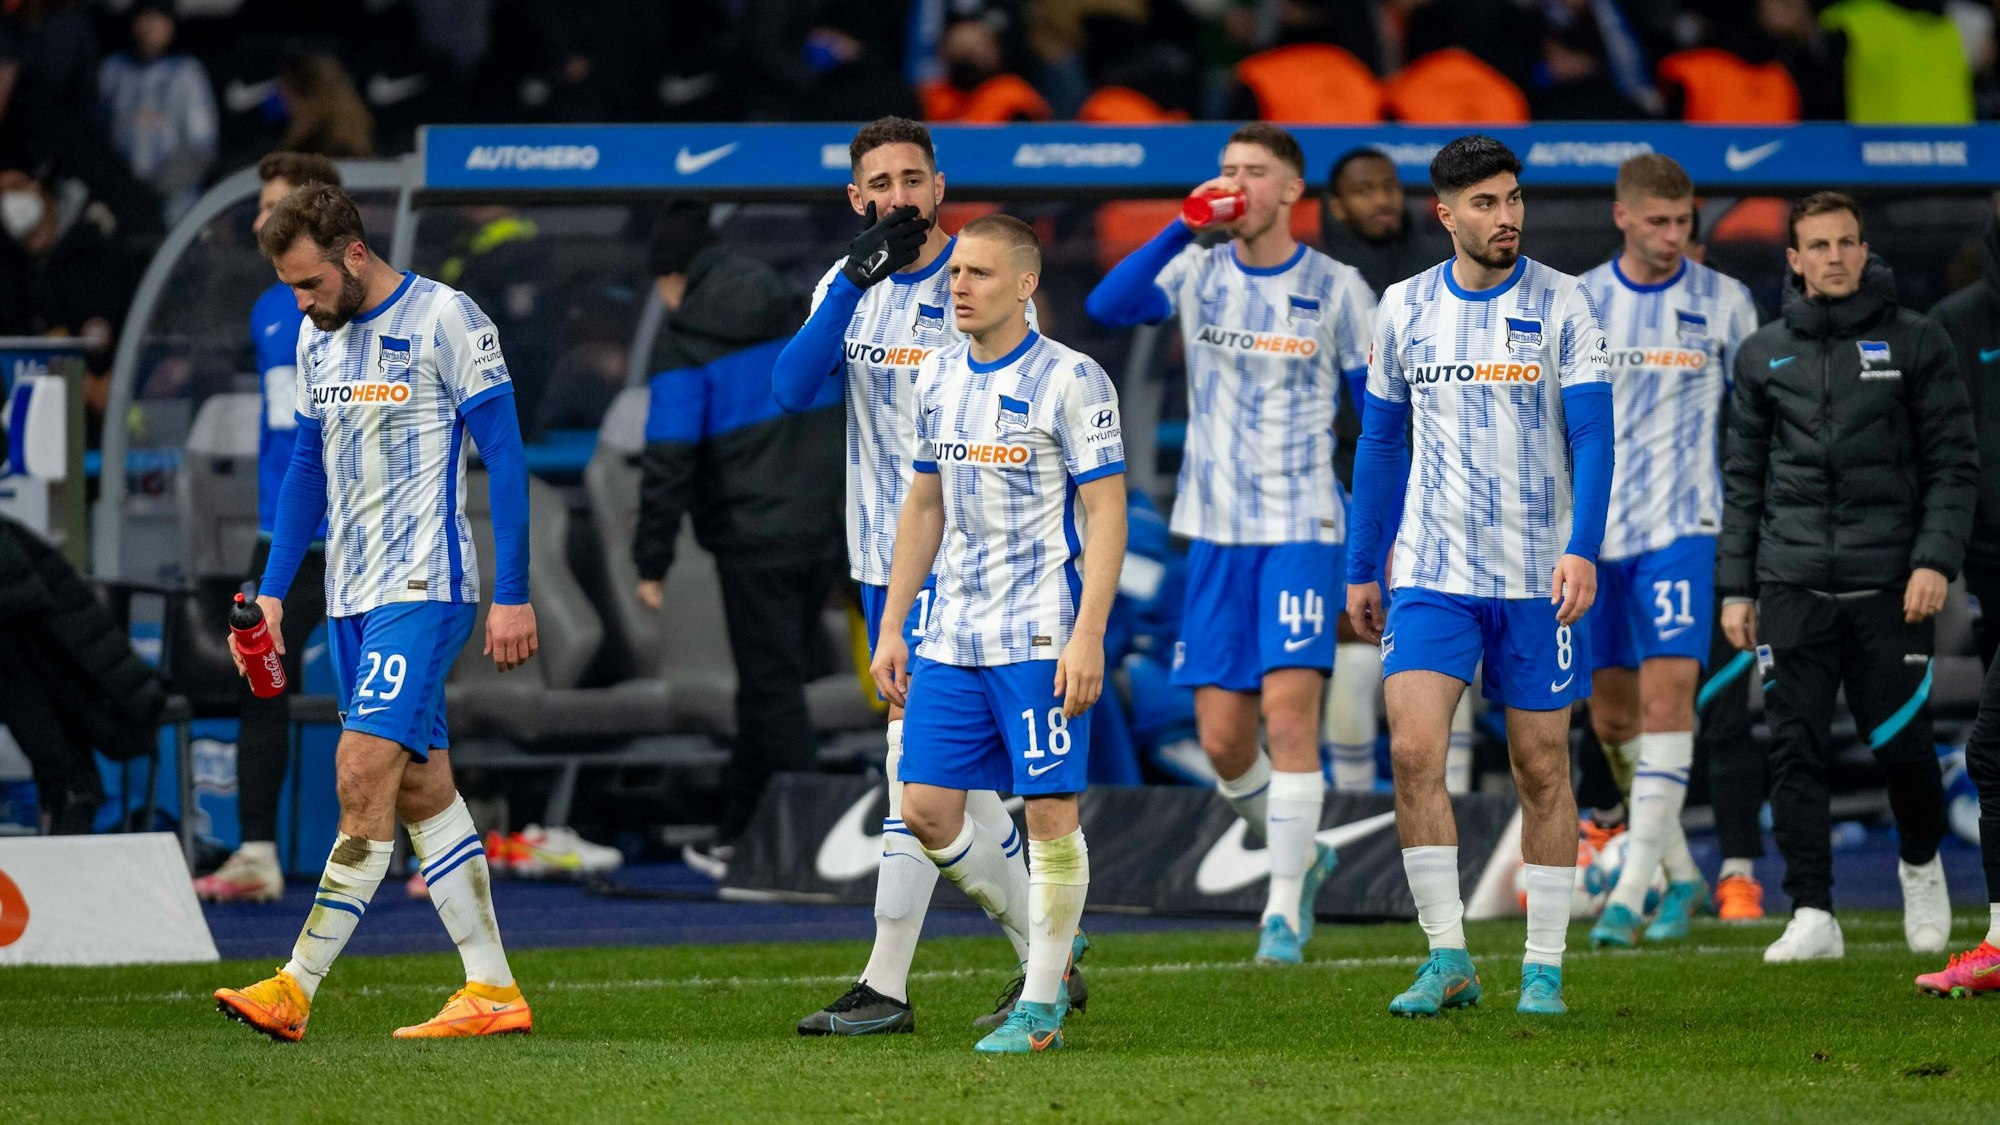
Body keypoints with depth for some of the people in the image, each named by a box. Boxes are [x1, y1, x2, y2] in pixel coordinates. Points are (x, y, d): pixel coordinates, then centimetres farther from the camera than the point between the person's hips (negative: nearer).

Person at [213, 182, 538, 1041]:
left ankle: (297, 987, -18)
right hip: (350, 597, 8)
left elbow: (504, 457, -9)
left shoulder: (445, 321, -9)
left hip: (424, 588, -8)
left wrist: (512, 596, -12)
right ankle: (492, 990, 8)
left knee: (365, 774, -15)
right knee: (422, 789, 6)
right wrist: (272, 592, 14)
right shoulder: (316, 338, 13)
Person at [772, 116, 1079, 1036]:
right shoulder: (846, 285, 9)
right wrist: (855, 279, -18)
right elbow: (793, 388, -8)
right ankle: (1047, 965, 19)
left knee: (918, 756, -12)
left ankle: (885, 986, -8)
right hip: (884, 554, 7)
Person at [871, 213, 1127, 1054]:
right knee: (926, 811, 3)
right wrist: (892, 627, 15)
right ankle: (1048, 945, 21)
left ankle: (1041, 1005, 4)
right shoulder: (938, 379, 11)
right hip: (951, 638, 7)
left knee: (1050, 811, -4)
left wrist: (1088, 637, -18)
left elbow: (1106, 513, -10)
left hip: (1042, 637, -7)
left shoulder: (1070, 381, -8)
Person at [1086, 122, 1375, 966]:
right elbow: (1107, 306, -13)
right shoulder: (1198, 274, 4)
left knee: (1289, 712, -14)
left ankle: (1285, 911, -9)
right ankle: (1302, 857, 27)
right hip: (1217, 532, 3)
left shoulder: (1336, 291, -1)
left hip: (1302, 530, -3)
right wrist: (1185, 228, -20)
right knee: (1222, 742, 2)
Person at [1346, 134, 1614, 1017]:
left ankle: (1545, 967, 13)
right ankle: (1448, 960, -7)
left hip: (1539, 578, -2)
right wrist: (1362, 570, 15)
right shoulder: (1406, 308, 7)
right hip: (1432, 572, 2)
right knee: (1413, 750, -14)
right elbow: (1379, 443, 15)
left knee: (1541, 767, 3)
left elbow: (1592, 435, -7)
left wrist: (1582, 550, -20)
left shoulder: (1560, 305, -2)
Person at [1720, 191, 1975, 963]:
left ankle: (1920, 865, 27)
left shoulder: (1916, 344, 3)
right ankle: (1812, 914, -1)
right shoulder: (1763, 355, 11)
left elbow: (1954, 463, 2)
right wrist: (1735, 586, 9)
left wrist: (1936, 559, -10)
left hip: (1889, 583, -2)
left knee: (1900, 743, -1)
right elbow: (1743, 478, 15)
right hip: (1792, 584, 2)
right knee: (1796, 751, -4)